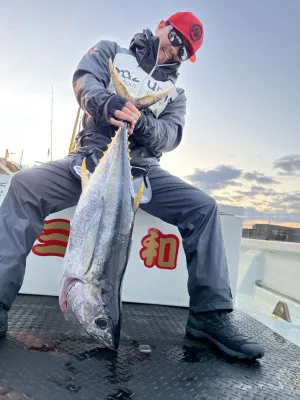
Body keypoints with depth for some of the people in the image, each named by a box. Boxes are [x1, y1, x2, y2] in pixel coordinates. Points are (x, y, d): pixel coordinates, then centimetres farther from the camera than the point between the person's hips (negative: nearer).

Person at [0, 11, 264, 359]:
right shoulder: (111, 52, 15)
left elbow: (171, 134, -1)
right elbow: (84, 81, -5)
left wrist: (142, 123, -24)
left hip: (142, 169, 2)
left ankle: (210, 314, -14)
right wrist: (107, 103, -28)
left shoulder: (175, 93, 18)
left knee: (203, 207, -17)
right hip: (90, 159, -1)